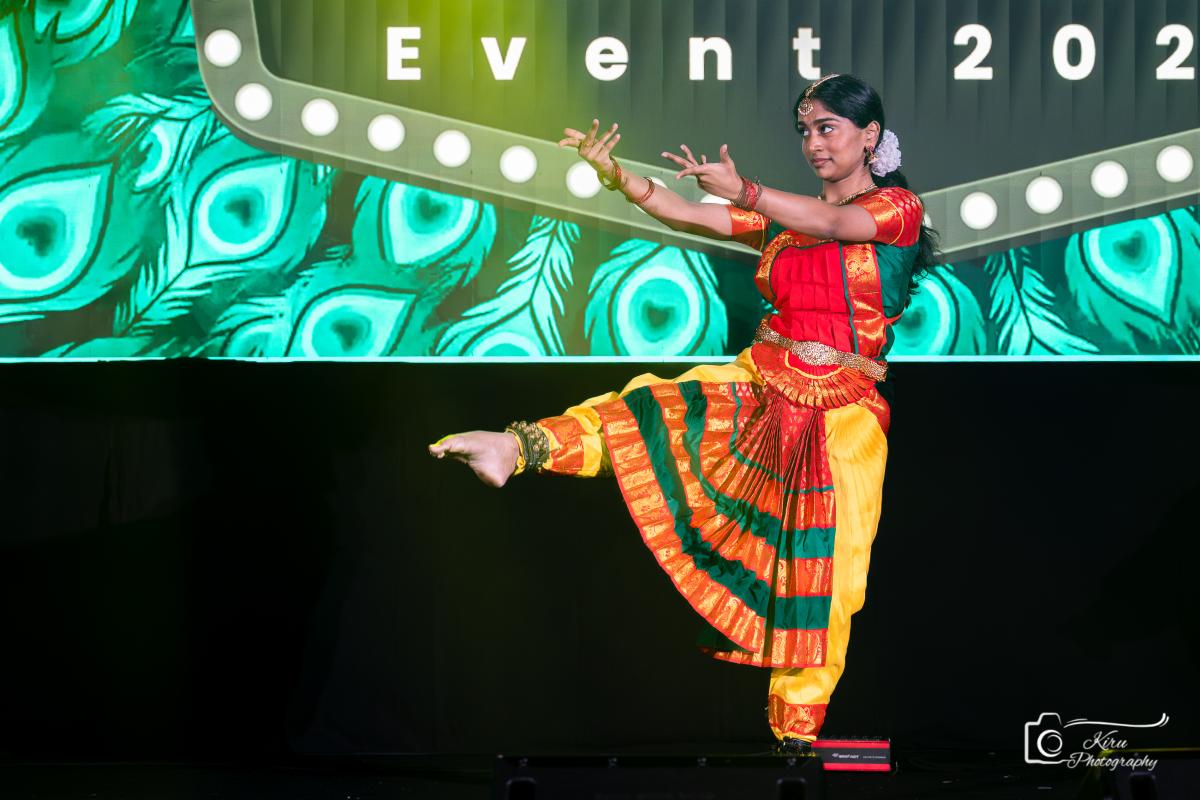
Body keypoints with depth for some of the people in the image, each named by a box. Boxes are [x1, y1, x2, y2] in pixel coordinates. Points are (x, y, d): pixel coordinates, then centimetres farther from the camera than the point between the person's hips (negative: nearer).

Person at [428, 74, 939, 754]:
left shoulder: (899, 207, 0)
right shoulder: (783, 217, 15)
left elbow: (830, 223, -21)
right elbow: (681, 214, 5)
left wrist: (743, 192, -37)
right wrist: (616, 175, -14)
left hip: (842, 414, -4)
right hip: (759, 388, 4)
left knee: (822, 572, -7)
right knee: (653, 410, -21)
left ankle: (798, 734, -1)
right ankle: (517, 447, -39)